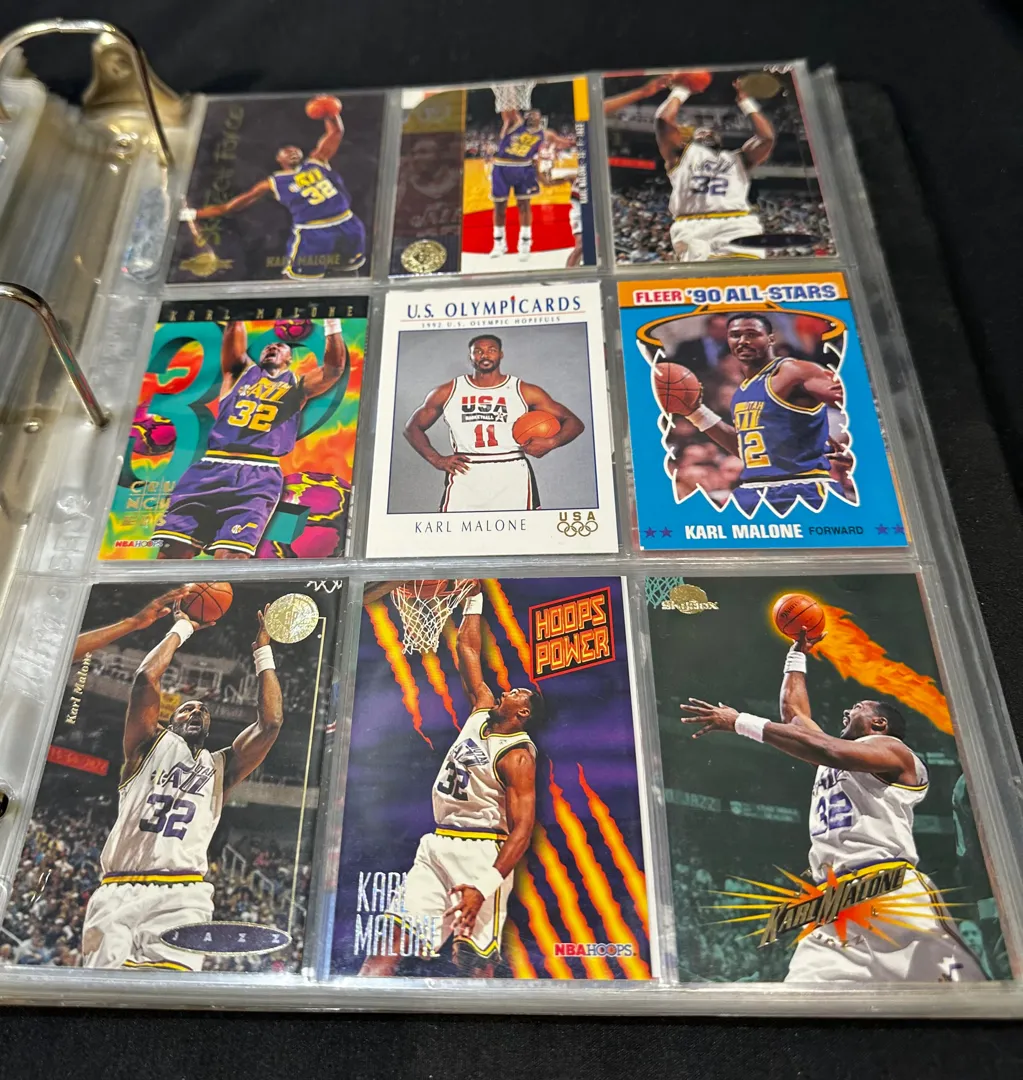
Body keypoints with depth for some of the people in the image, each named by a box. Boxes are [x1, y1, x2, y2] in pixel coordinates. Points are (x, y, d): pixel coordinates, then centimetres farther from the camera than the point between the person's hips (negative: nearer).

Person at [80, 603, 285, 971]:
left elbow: (270, 722, 9)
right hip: (117, 892, 0)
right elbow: (145, 678, 1)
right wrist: (181, 628, 11)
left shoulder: (221, 766, 21)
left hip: (182, 897, 1)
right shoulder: (150, 745, 15)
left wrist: (263, 651, 14)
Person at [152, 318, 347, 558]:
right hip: (211, 467, 3)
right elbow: (234, 341, 15)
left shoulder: (297, 386, 23)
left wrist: (332, 324, 9)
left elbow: (334, 369, 10)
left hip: (258, 474, -2)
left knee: (231, 555, -22)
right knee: (172, 550, -12)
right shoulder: (241, 372, 28)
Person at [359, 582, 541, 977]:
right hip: (437, 845, 7)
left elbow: (522, 829, -17)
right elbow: (467, 650, 17)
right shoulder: (482, 711, 10)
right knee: (391, 941, -2)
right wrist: (474, 600, 18)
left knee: (477, 963, -3)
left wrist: (485, 886, -26)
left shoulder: (518, 755, -9)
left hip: (480, 853, -7)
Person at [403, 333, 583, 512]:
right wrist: (437, 460, 3)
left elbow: (574, 422, 5)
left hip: (513, 476, 0)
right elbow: (412, 427, 18)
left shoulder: (525, 392, 5)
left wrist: (550, 443, -16)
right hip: (465, 477, 1)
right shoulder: (447, 392, 9)